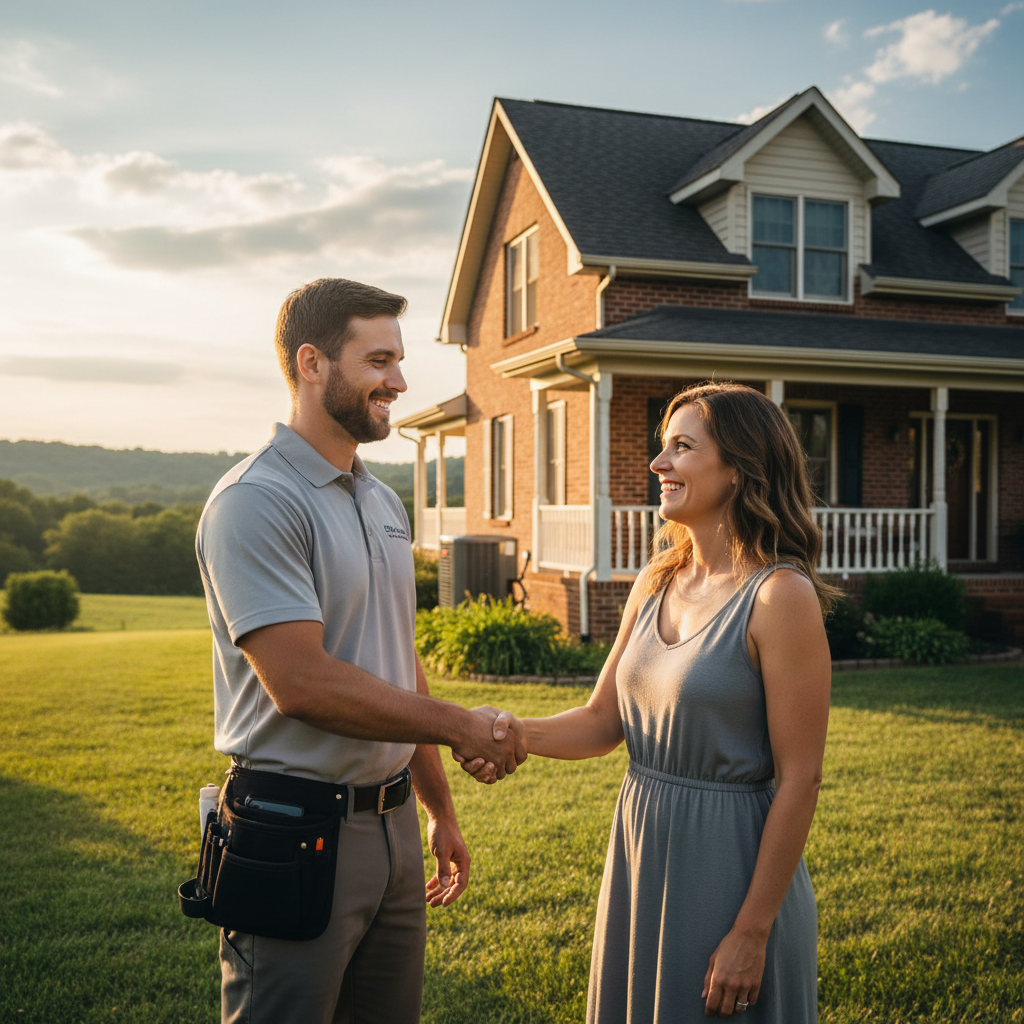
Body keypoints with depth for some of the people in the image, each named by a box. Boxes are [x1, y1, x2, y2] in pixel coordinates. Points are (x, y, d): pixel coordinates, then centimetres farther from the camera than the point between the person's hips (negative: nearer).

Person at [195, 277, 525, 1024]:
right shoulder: (256, 502, -15)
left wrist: (440, 810, 19)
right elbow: (302, 683, -23)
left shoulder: (385, 503, 12)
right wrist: (464, 727, -14)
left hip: (391, 819, 8)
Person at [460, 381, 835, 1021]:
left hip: (730, 866, -7)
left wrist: (752, 934, -16)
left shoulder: (780, 596, -17)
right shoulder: (656, 584, 5)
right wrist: (513, 735, -10)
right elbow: (604, 721, 8)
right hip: (640, 851, 7)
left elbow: (798, 781, -17)